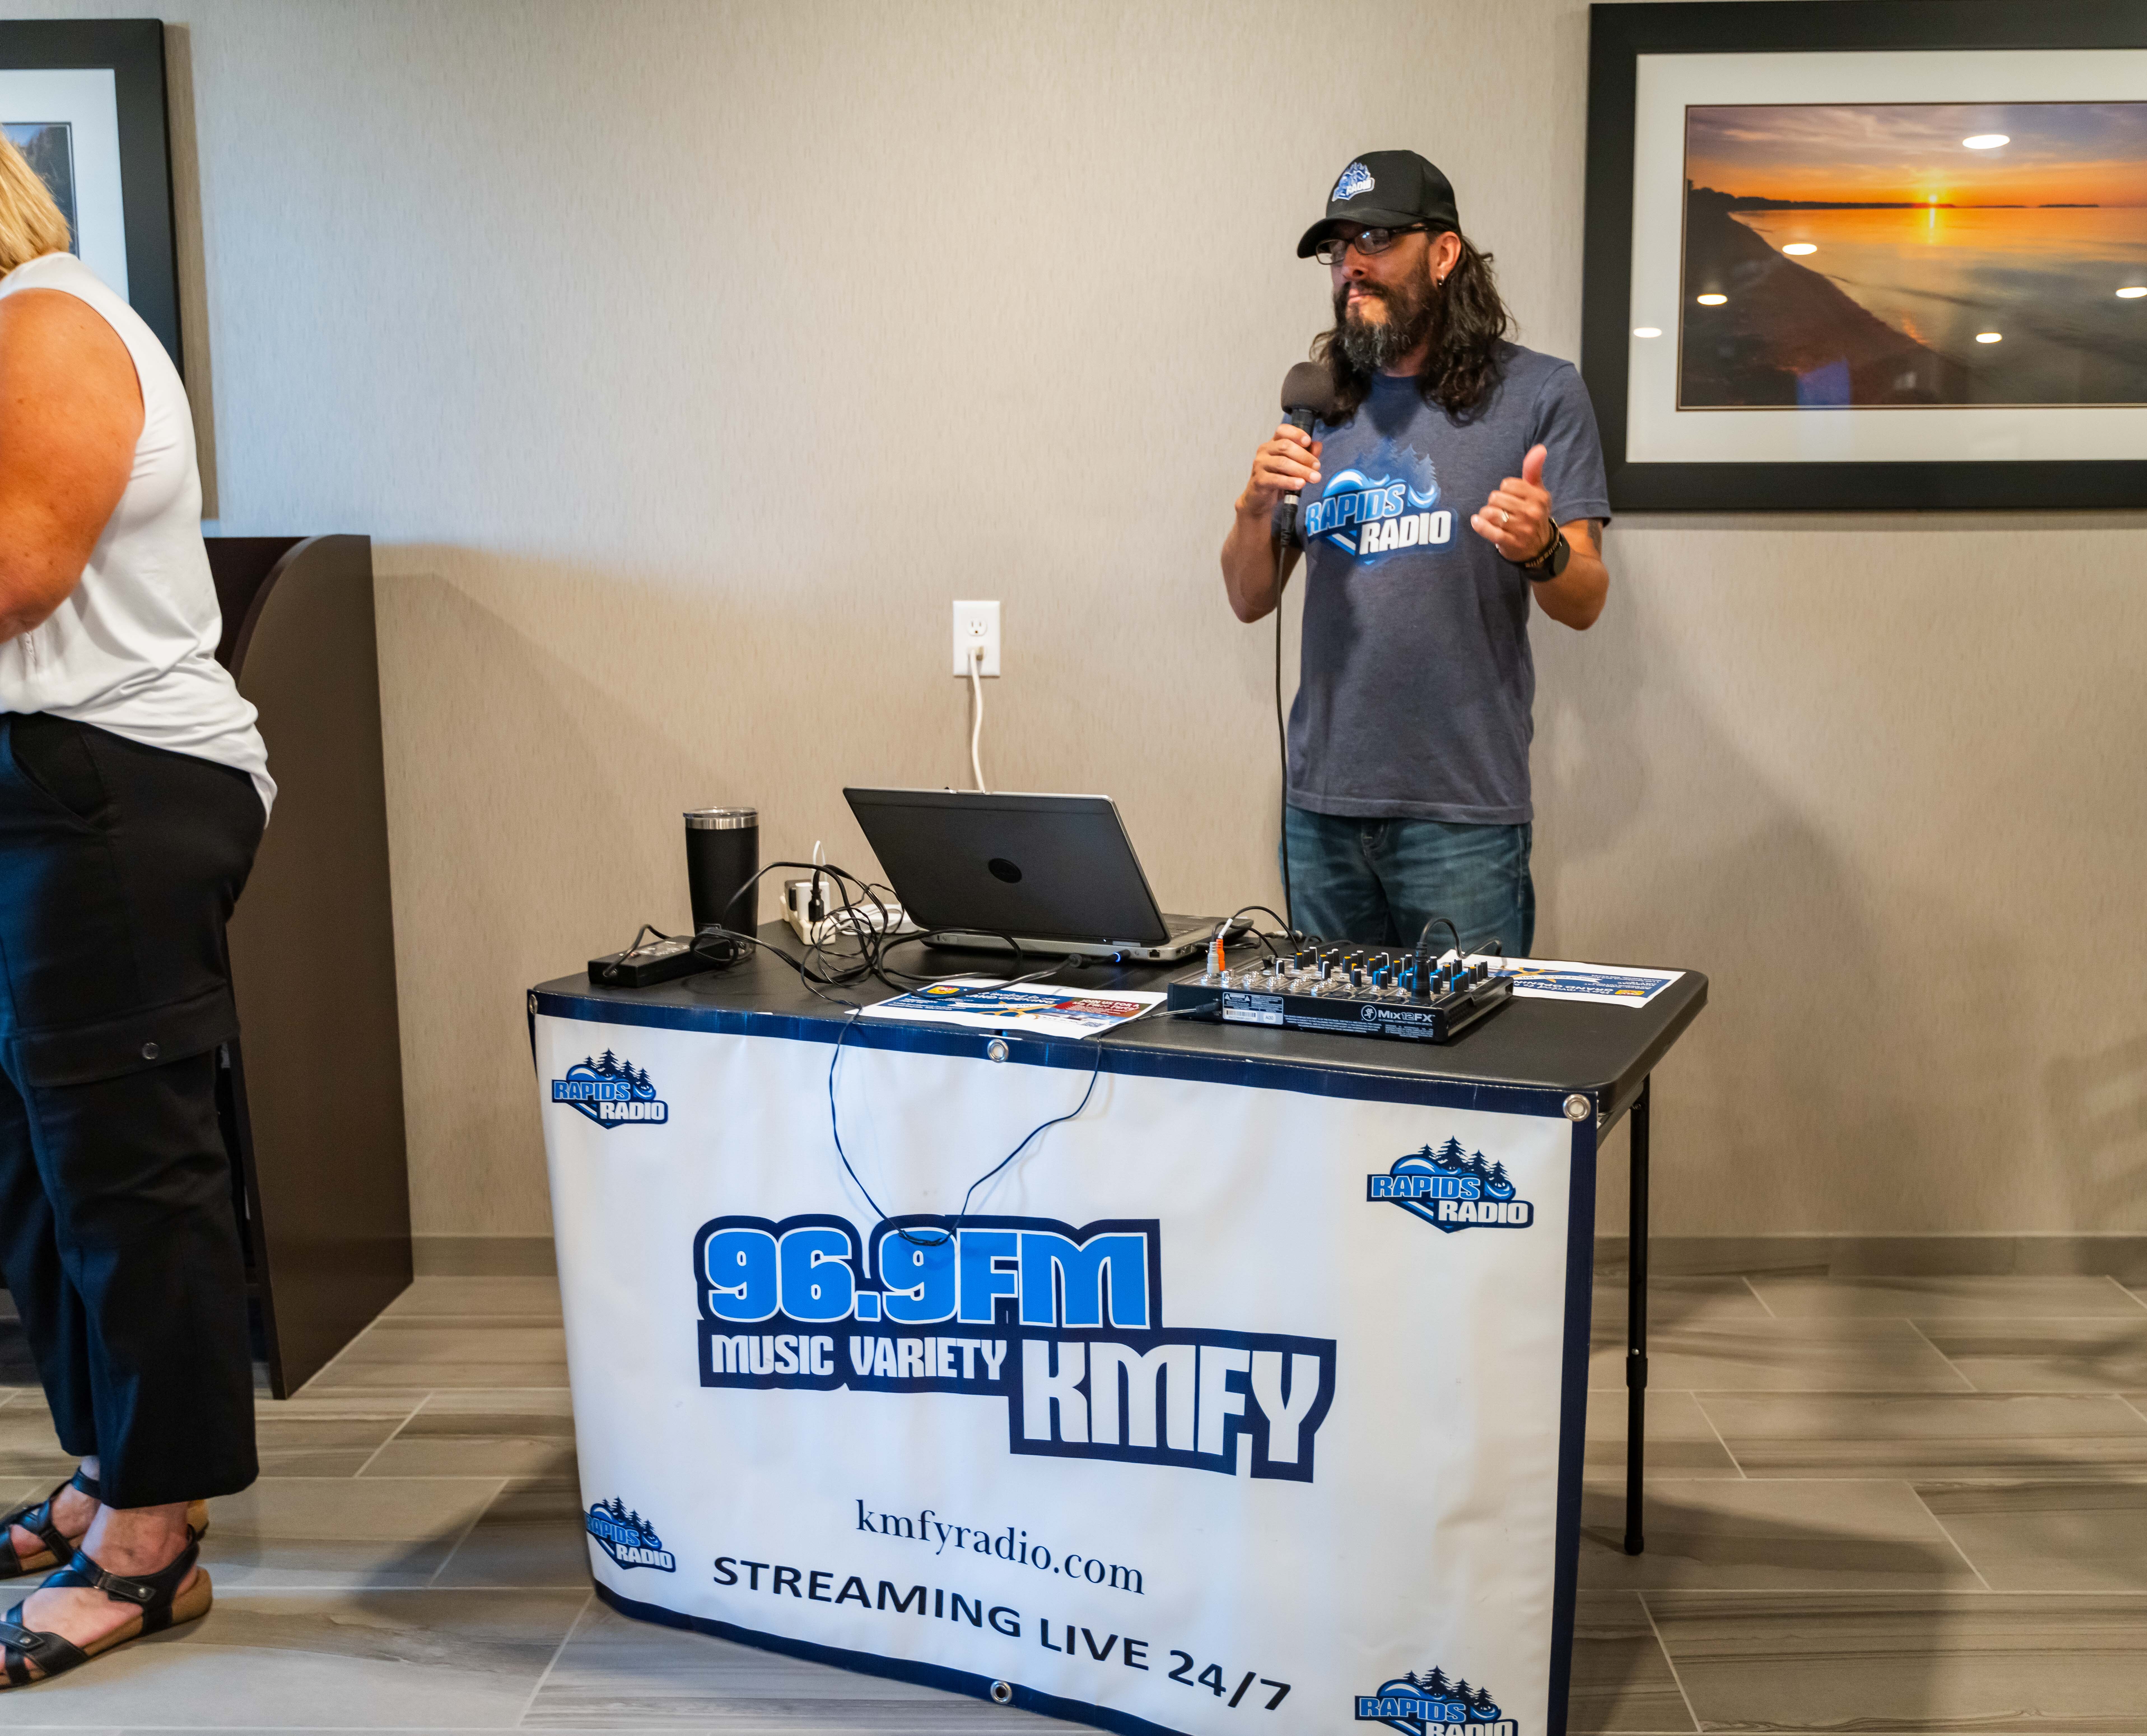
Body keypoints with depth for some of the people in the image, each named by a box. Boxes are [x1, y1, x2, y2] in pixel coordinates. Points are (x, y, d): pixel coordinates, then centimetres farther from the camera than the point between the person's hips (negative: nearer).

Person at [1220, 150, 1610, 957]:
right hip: (1321, 804, 4)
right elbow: (1250, 601, 11)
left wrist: (1541, 552, -23)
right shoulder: (1319, 405, 12)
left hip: (1464, 810, -4)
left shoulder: (1540, 392, 0)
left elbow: (1586, 604, -2)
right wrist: (1257, 507, -8)